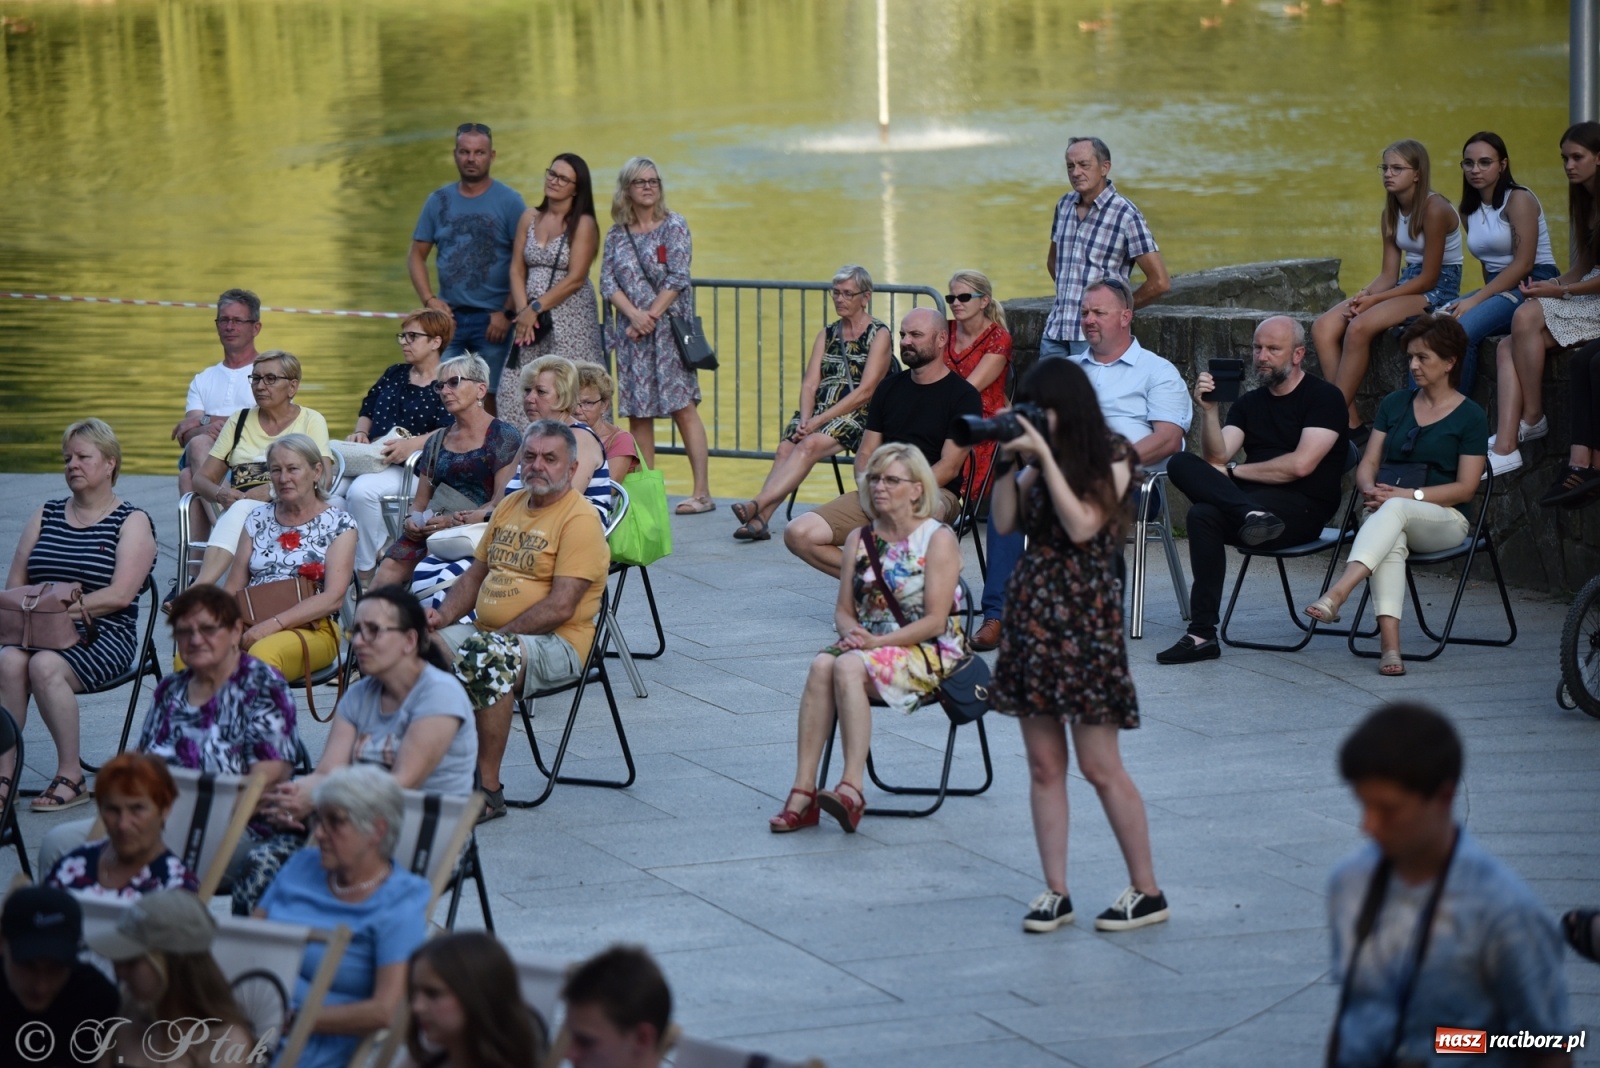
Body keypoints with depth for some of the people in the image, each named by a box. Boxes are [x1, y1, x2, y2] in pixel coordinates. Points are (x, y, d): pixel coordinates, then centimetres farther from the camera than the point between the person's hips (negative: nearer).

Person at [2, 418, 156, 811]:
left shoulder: (132, 522, 4)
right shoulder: (46, 516, 20)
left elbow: (121, 595, -9)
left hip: (103, 635, -4)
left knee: (45, 665, -34)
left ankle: (71, 778, -24)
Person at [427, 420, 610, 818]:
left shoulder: (580, 519, -9)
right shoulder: (510, 505, 17)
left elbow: (561, 607, -17)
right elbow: (476, 573, 23)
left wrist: (497, 635, -18)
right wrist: (444, 615, 4)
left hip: (557, 644, -8)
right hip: (486, 633, 8)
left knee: (486, 657, -37)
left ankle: (489, 791, -26)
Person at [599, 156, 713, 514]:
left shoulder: (674, 226, 0)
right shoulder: (617, 234, 11)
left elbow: (677, 279, -6)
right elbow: (608, 282, 3)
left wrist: (652, 317, -12)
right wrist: (635, 315, -12)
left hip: (669, 326, -4)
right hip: (631, 330, 4)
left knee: (682, 406, -9)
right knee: (637, 411, 3)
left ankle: (702, 491, -11)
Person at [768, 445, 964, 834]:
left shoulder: (938, 540, -5)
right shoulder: (860, 540, 12)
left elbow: (936, 620, -12)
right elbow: (843, 610, 11)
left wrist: (878, 641, -21)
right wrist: (851, 632, -13)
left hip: (928, 653, -5)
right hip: (868, 645, 5)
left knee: (848, 667, -34)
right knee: (821, 665, -28)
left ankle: (852, 788, -41)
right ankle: (803, 791, -35)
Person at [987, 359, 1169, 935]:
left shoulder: (1111, 458, -5)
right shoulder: (1042, 460, 12)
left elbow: (1082, 526, -18)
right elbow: (1005, 522, 6)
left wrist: (1045, 456, -18)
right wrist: (1007, 462, -4)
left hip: (1084, 616, -6)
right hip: (1031, 611, 6)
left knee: (1099, 765, -5)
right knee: (1043, 764, 5)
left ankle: (1147, 891, 5)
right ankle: (1055, 892, 10)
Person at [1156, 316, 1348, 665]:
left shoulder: (1325, 397, 2)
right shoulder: (1249, 403, 21)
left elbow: (1301, 465, -11)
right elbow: (1215, 458, 7)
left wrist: (1234, 471, -2)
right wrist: (1209, 410, -11)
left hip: (1303, 509, -6)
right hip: (1252, 498, 7)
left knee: (1204, 513, -34)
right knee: (1181, 464, -23)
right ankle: (1253, 515, -42)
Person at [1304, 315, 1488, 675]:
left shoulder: (1470, 416, 3)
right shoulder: (1395, 404, 18)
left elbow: (1465, 488, -4)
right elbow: (1368, 464, 15)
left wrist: (1407, 495, -16)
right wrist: (1371, 490, -10)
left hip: (1444, 518, -3)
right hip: (1387, 513, 3)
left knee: (1395, 511, -38)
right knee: (1392, 539, -36)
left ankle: (1337, 593, -59)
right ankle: (1390, 643, -53)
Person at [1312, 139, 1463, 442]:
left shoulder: (1434, 210, -15)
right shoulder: (1390, 215, 11)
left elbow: (1428, 278, -17)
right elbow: (1389, 274, 8)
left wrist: (1375, 300, -19)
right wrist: (1364, 295, -14)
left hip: (1438, 291, -8)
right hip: (1406, 286, 8)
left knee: (1359, 327, -30)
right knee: (1323, 327, -13)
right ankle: (1350, 421, -17)